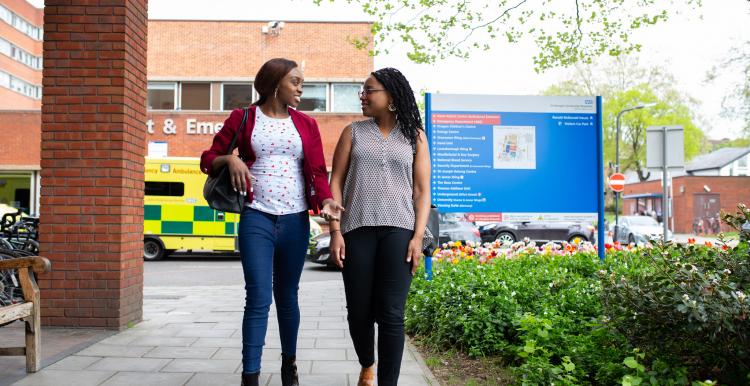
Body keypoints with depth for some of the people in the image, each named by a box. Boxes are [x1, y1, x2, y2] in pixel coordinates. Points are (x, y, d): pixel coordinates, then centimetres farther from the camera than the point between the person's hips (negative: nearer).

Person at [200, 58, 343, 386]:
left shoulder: (306, 124, 10)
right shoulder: (243, 118, 4)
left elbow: (317, 171, 3)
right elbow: (208, 159, 8)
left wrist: (325, 200, -16)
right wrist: (229, 159, -14)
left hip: (295, 221, 3)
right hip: (256, 219, -2)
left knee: (287, 295, 13)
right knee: (259, 298, -10)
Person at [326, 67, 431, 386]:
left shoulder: (414, 136, 10)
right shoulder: (353, 132, 12)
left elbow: (422, 191, 7)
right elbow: (336, 182, 6)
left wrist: (418, 236, -5)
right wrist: (335, 231, -4)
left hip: (398, 230, -1)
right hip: (357, 229, 1)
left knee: (391, 314, -7)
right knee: (358, 311, 6)